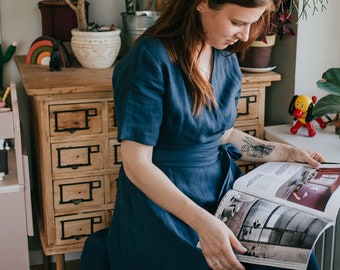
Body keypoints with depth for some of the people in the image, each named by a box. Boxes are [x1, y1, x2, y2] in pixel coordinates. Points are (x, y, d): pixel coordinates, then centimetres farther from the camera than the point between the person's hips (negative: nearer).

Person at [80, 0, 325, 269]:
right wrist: (202, 222, -28)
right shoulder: (151, 58, -18)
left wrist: (289, 153, 7)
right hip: (163, 195, -6)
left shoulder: (228, 59, 3)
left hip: (222, 185, 6)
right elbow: (136, 164, -19)